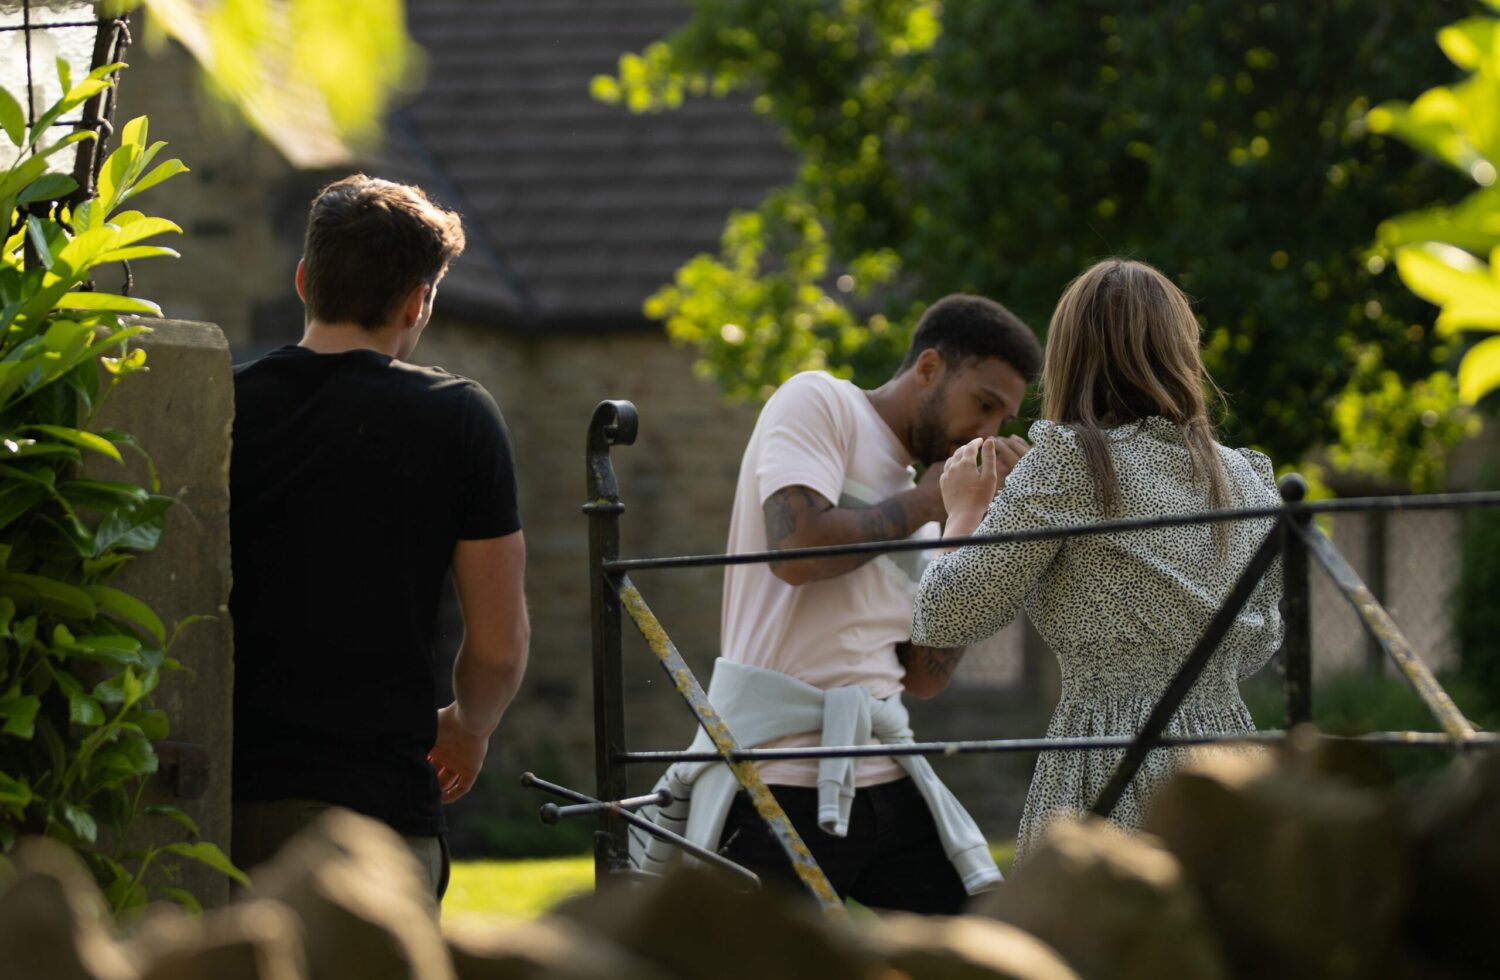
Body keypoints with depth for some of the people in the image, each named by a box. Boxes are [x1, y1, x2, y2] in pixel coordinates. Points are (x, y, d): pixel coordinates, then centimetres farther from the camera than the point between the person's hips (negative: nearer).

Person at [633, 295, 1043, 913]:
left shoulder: (914, 509, 20)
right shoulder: (819, 403, 0)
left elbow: (925, 675, 13)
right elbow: (797, 549, -18)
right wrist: (929, 498, -5)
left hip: (884, 780, 8)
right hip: (781, 783, -8)